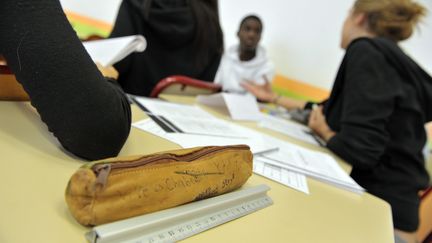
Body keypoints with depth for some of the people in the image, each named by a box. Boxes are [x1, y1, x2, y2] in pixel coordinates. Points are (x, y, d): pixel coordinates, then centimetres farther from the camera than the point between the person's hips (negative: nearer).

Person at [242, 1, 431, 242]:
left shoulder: (366, 51, -16)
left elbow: (359, 149, -26)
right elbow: (328, 111, 23)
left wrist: (323, 131, -5)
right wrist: (274, 99, 32)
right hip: (368, 192, 8)